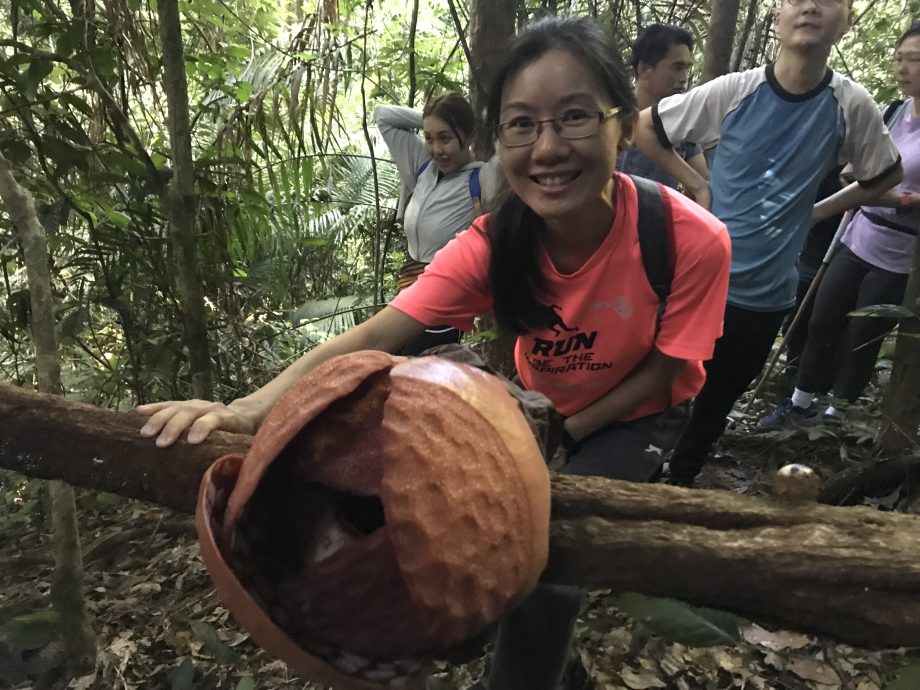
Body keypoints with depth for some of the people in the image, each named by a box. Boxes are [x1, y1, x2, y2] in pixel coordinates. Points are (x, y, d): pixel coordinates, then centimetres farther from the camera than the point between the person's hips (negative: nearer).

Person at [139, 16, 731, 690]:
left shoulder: (691, 240, -32)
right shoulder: (491, 245, -26)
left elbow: (664, 370, -17)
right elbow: (374, 335, -35)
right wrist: (251, 409, -49)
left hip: (635, 416, -3)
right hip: (542, 405, 3)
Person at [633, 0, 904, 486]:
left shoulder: (851, 106, -5)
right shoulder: (732, 92, -11)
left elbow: (885, 175, 12)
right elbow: (643, 127, -1)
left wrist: (818, 212, 3)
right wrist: (695, 186, -4)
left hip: (767, 293, 2)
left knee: (719, 400, 17)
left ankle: (679, 482, 39)